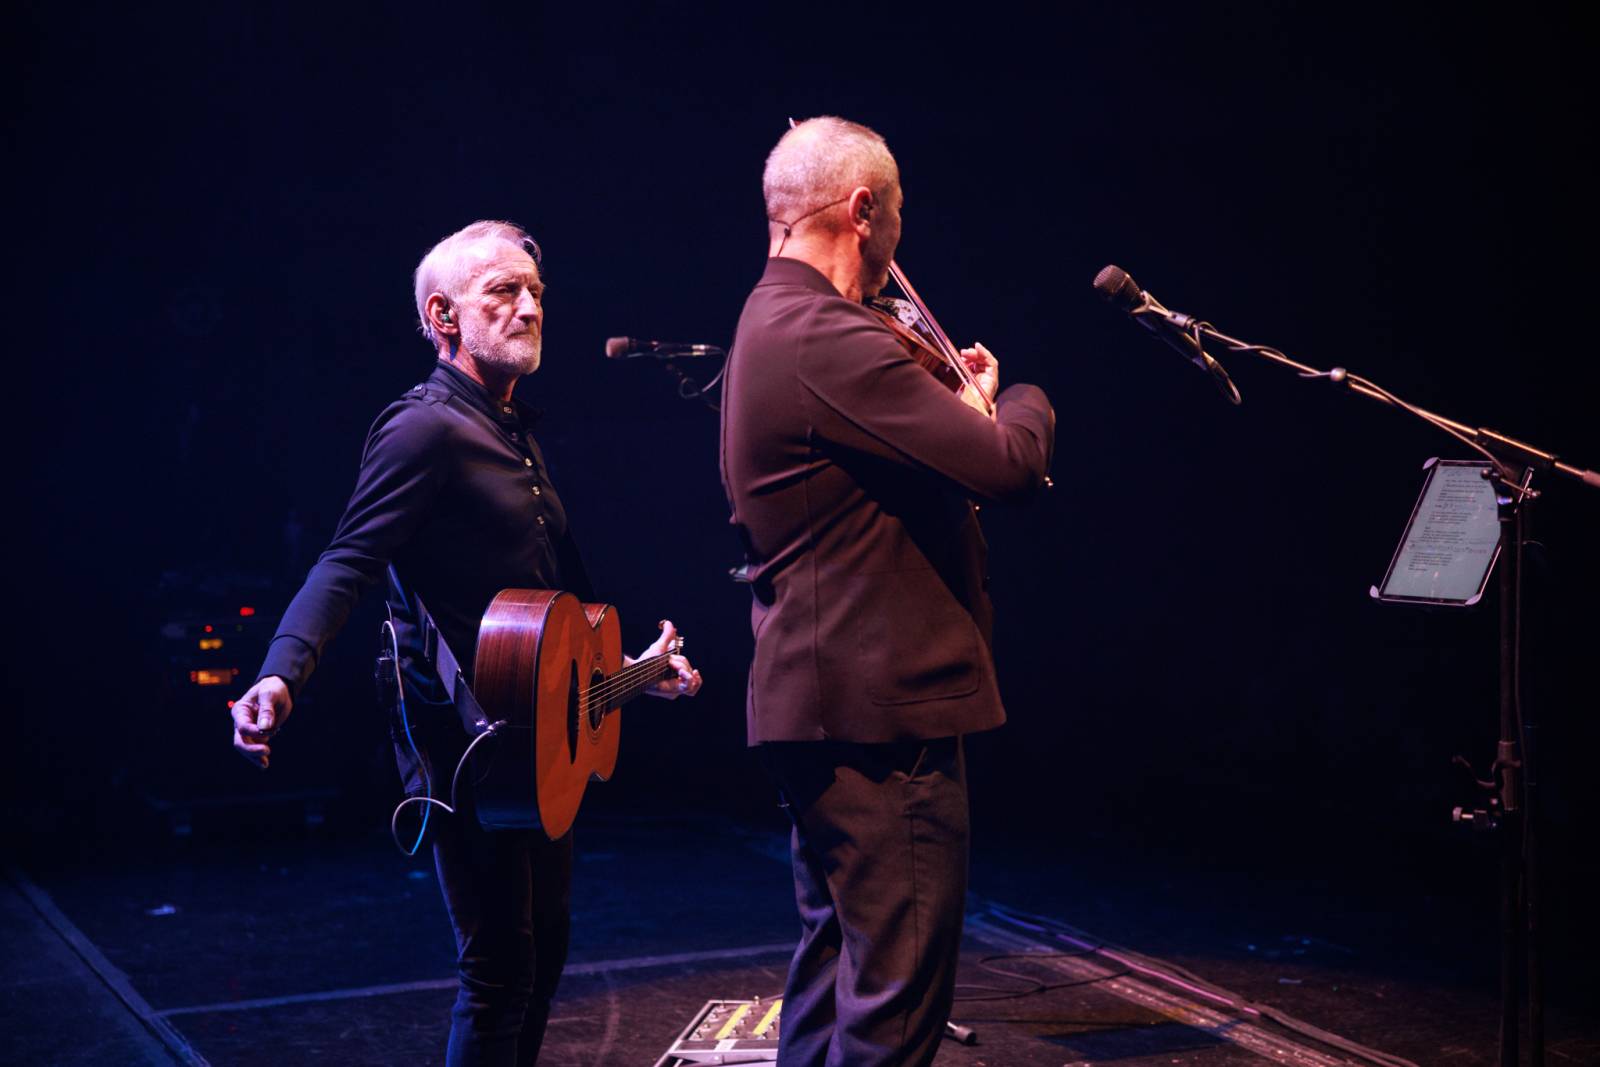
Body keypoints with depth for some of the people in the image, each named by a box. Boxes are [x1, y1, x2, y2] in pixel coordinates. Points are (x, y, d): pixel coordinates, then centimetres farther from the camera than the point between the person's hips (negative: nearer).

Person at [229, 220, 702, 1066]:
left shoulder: (515, 431, 15)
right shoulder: (427, 426, -15)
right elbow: (348, 564, -25)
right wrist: (283, 676, -40)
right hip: (462, 736, -10)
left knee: (544, 945, 19)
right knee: (500, 966, -3)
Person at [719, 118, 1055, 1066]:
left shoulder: (773, 324, 14)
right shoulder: (830, 340, -20)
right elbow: (1008, 463, -23)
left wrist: (962, 404, 12)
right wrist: (1022, 399, -1)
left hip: (812, 698, 11)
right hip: (882, 705, -11)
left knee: (835, 962, 22)